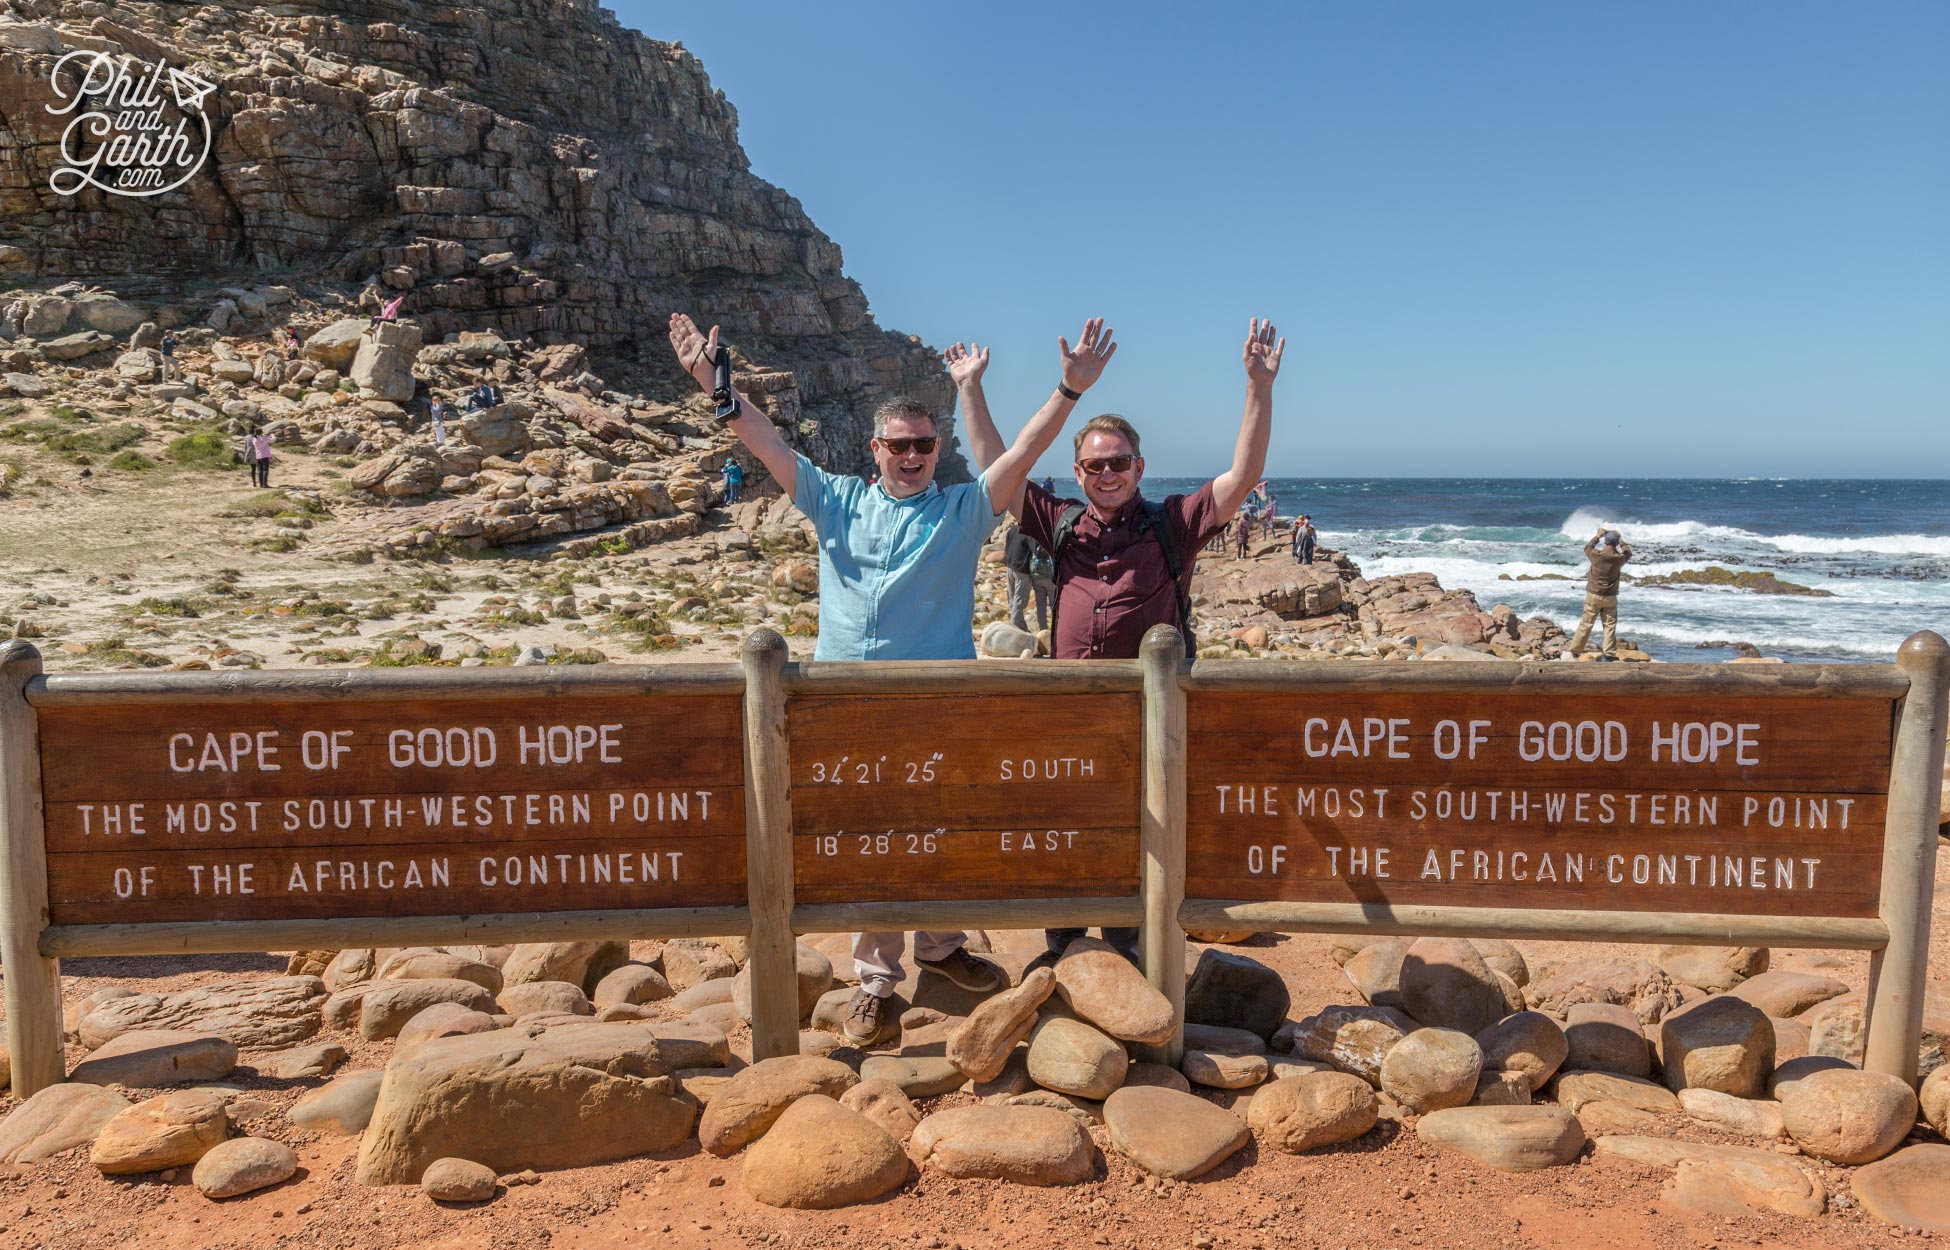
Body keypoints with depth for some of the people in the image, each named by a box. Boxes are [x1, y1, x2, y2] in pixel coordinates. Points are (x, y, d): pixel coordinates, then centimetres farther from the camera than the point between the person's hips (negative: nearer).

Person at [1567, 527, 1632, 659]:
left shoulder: (1596, 555, -12)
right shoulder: (1618, 558, -10)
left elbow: (1587, 548, 12)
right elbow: (1628, 552, 14)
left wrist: (1597, 536, 19)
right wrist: (1620, 539, 22)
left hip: (1593, 595, 0)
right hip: (1610, 598, 0)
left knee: (1586, 624, 6)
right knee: (1610, 625, 6)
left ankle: (1575, 650, 10)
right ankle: (1609, 653, 3)